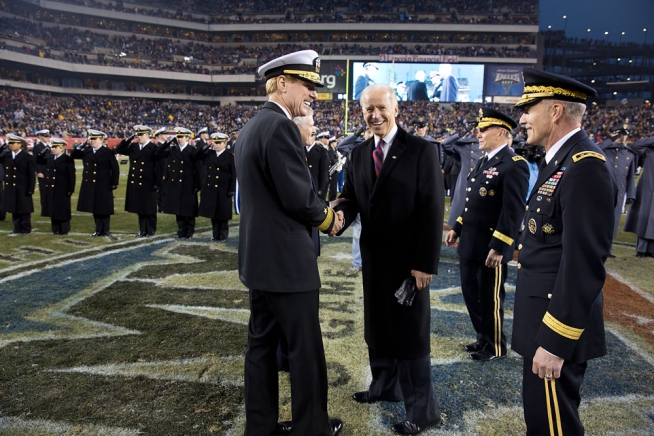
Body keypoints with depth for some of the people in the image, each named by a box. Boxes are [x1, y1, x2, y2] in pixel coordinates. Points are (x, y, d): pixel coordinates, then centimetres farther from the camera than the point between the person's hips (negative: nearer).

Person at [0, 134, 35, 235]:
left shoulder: (27, 157, -7)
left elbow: (32, 175, -8)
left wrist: (31, 189, -13)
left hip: (23, 189, -5)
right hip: (10, 188, 5)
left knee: (24, 209, 4)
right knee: (14, 209, 11)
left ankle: (25, 229, 13)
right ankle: (17, 228, 20)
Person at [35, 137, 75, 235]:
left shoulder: (68, 160, -8)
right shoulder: (49, 158, 10)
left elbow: (72, 176, -10)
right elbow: (38, 162, 19)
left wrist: (70, 190, -14)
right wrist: (42, 153, 3)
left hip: (62, 190, -6)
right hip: (50, 190, 6)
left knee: (63, 211, 2)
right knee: (53, 210, 10)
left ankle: (64, 230, 11)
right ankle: (55, 229, 18)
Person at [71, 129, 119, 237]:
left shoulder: (108, 152, -4)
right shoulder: (86, 152, 9)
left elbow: (115, 169, -5)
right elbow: (73, 156, 9)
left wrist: (114, 183, -9)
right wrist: (82, 145, -2)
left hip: (103, 186, -5)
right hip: (90, 185, 5)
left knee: (104, 209, 1)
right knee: (95, 208, 10)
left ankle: (105, 230, 10)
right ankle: (99, 229, 18)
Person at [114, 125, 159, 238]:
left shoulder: (154, 149, -7)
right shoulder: (133, 147, 10)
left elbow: (158, 167, -9)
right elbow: (118, 150, 8)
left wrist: (157, 184, -13)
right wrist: (128, 139, -2)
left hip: (148, 185, -5)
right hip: (135, 183, 6)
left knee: (149, 209, 4)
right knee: (139, 209, 12)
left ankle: (151, 231, 14)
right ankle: (142, 230, 21)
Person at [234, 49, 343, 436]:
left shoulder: (252, 126, 13)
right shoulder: (280, 126, -18)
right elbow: (298, 198, -21)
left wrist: (320, 210, 7)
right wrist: (327, 218, -1)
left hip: (260, 257, 10)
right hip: (286, 259, -10)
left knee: (262, 343, 17)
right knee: (306, 348, 6)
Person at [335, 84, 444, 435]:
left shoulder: (421, 151, -11)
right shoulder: (358, 154, 8)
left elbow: (432, 210, -14)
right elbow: (351, 197, 6)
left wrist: (425, 263, -18)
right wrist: (340, 213, -19)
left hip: (408, 260, -6)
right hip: (373, 256, 6)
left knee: (411, 333, 3)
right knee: (377, 326, 18)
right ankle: (385, 385, 37)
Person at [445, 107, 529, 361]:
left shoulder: (514, 165, -16)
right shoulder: (484, 161, 13)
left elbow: (514, 211, -20)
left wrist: (499, 247, -22)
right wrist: (457, 229, 18)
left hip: (490, 246, -9)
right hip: (470, 242, 9)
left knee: (490, 298, 6)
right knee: (471, 292, 17)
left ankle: (495, 347, 25)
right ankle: (483, 338, 35)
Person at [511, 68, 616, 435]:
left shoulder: (585, 167, -22)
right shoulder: (562, 160, 9)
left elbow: (584, 264, -26)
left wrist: (555, 341, -23)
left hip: (559, 321, -9)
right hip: (546, 312, 9)